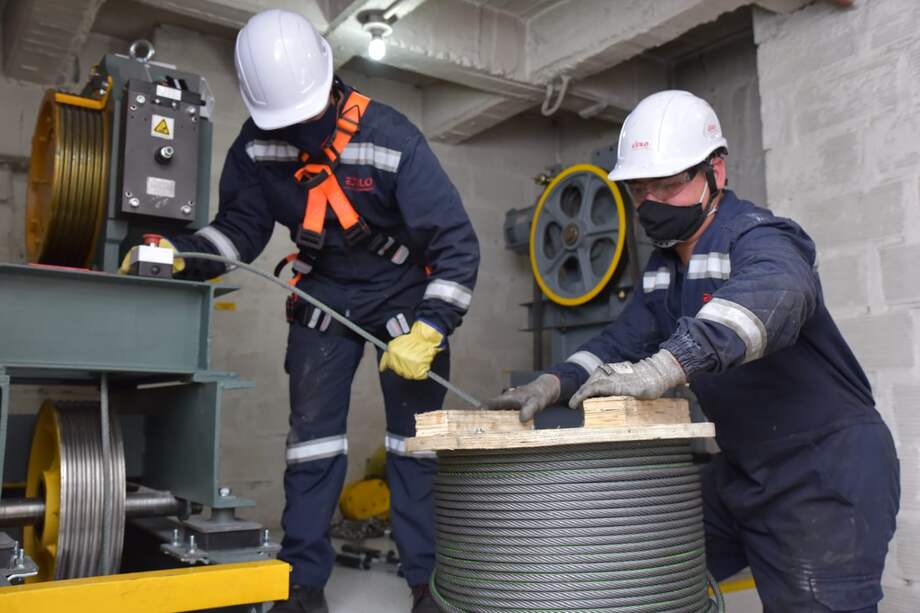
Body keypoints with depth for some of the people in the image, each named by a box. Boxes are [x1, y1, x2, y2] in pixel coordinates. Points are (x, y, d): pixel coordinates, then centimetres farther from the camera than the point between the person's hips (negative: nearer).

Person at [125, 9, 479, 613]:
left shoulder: (392, 139, -25)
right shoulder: (258, 145, -12)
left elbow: (458, 243, -24)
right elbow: (240, 227, -2)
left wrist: (427, 332, -31)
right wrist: (181, 255, -21)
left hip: (404, 295, -3)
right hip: (323, 297, 3)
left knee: (416, 441, 0)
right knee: (312, 435, 2)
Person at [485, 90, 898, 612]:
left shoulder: (758, 239, -21)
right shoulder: (664, 268, 8)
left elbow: (775, 291, -44)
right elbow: (623, 341, 1)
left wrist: (666, 366, -58)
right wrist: (556, 382, -17)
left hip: (826, 475, -8)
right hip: (742, 471, 9)